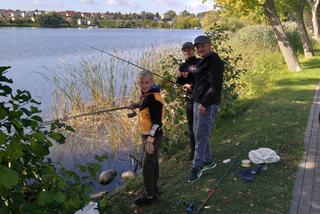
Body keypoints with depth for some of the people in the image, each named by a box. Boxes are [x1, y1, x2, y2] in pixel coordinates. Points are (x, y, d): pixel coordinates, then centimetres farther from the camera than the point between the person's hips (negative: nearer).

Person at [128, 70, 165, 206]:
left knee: (147, 166, -1)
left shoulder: (154, 98, -25)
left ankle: (149, 196, 14)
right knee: (153, 162, 23)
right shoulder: (146, 94, 3)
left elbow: (156, 122, -26)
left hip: (153, 136, -10)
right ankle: (153, 187, 40)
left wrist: (150, 141, -25)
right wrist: (136, 105, 12)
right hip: (146, 134, 10)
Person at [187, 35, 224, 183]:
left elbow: (215, 86, -20)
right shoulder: (203, 61, 16)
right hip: (198, 102, 10)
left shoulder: (215, 61, -14)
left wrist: (204, 103, -21)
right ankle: (208, 161, 29)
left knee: (201, 136, -5)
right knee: (198, 133, 16)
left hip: (207, 105, -10)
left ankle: (197, 167, 5)